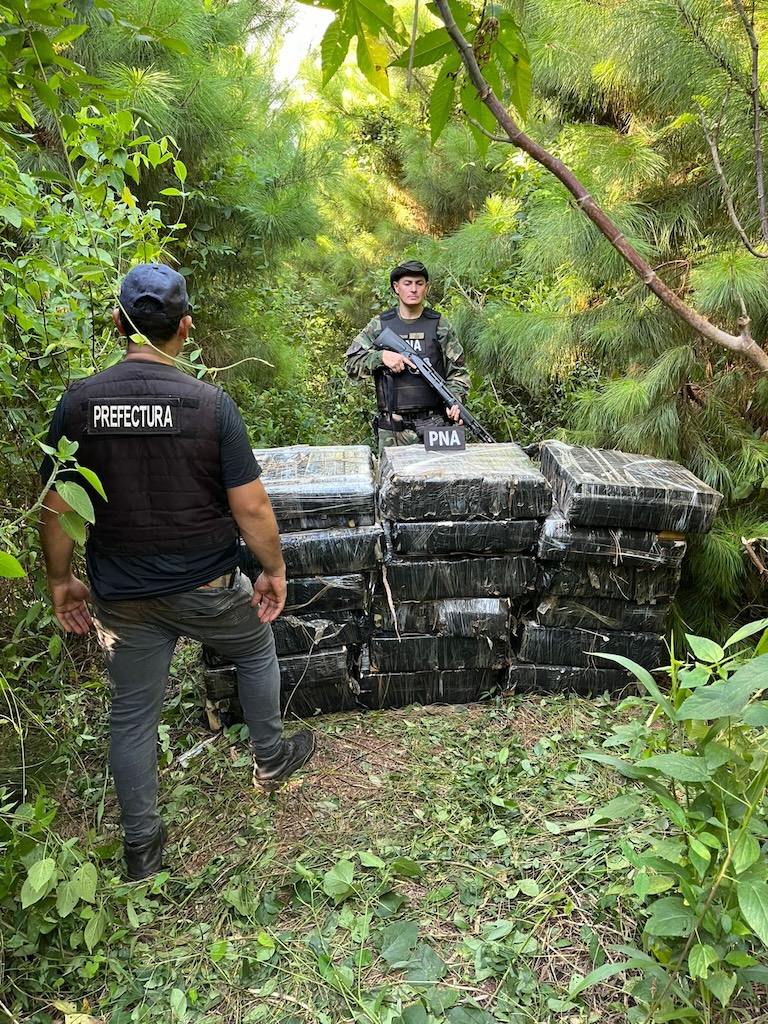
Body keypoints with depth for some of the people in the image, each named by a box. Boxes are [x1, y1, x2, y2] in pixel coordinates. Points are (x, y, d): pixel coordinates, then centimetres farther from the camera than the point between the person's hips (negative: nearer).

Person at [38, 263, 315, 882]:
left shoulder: (77, 404, -8)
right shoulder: (211, 404, -16)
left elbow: (56, 509, -4)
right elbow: (251, 507, -15)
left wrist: (61, 581, 10)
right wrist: (275, 570, 0)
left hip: (123, 595, 3)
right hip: (208, 587, -2)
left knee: (132, 714, 16)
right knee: (257, 651, 27)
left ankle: (142, 847, 31)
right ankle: (271, 759, 44)